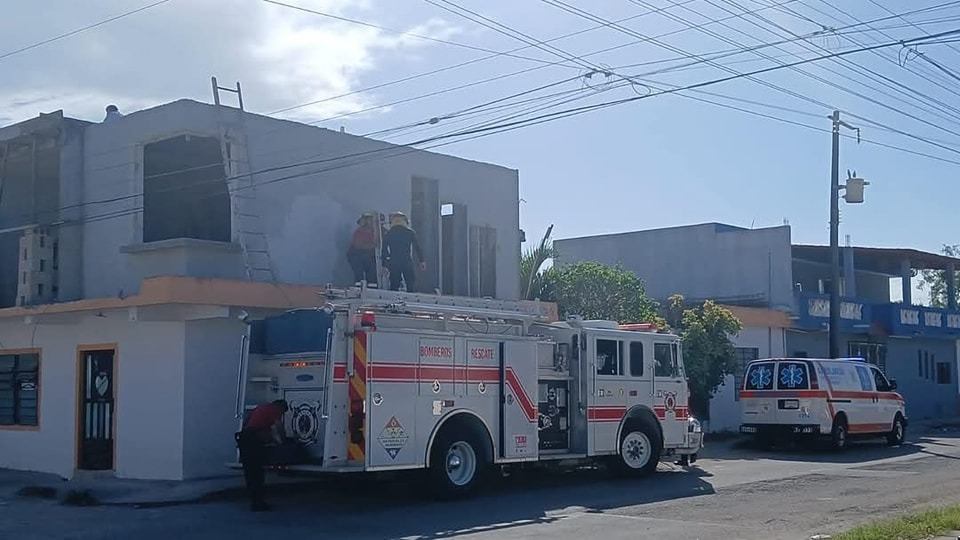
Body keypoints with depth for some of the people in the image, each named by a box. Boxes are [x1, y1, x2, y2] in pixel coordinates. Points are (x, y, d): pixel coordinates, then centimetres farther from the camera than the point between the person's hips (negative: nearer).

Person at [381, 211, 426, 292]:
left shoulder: (387, 234, 6)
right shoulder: (410, 232, 2)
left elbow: (383, 251, 8)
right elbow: (417, 248, 2)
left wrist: (384, 265, 14)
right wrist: (422, 261, 7)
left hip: (393, 264, 2)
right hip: (407, 263, -2)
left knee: (394, 286, 7)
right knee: (411, 286, 3)